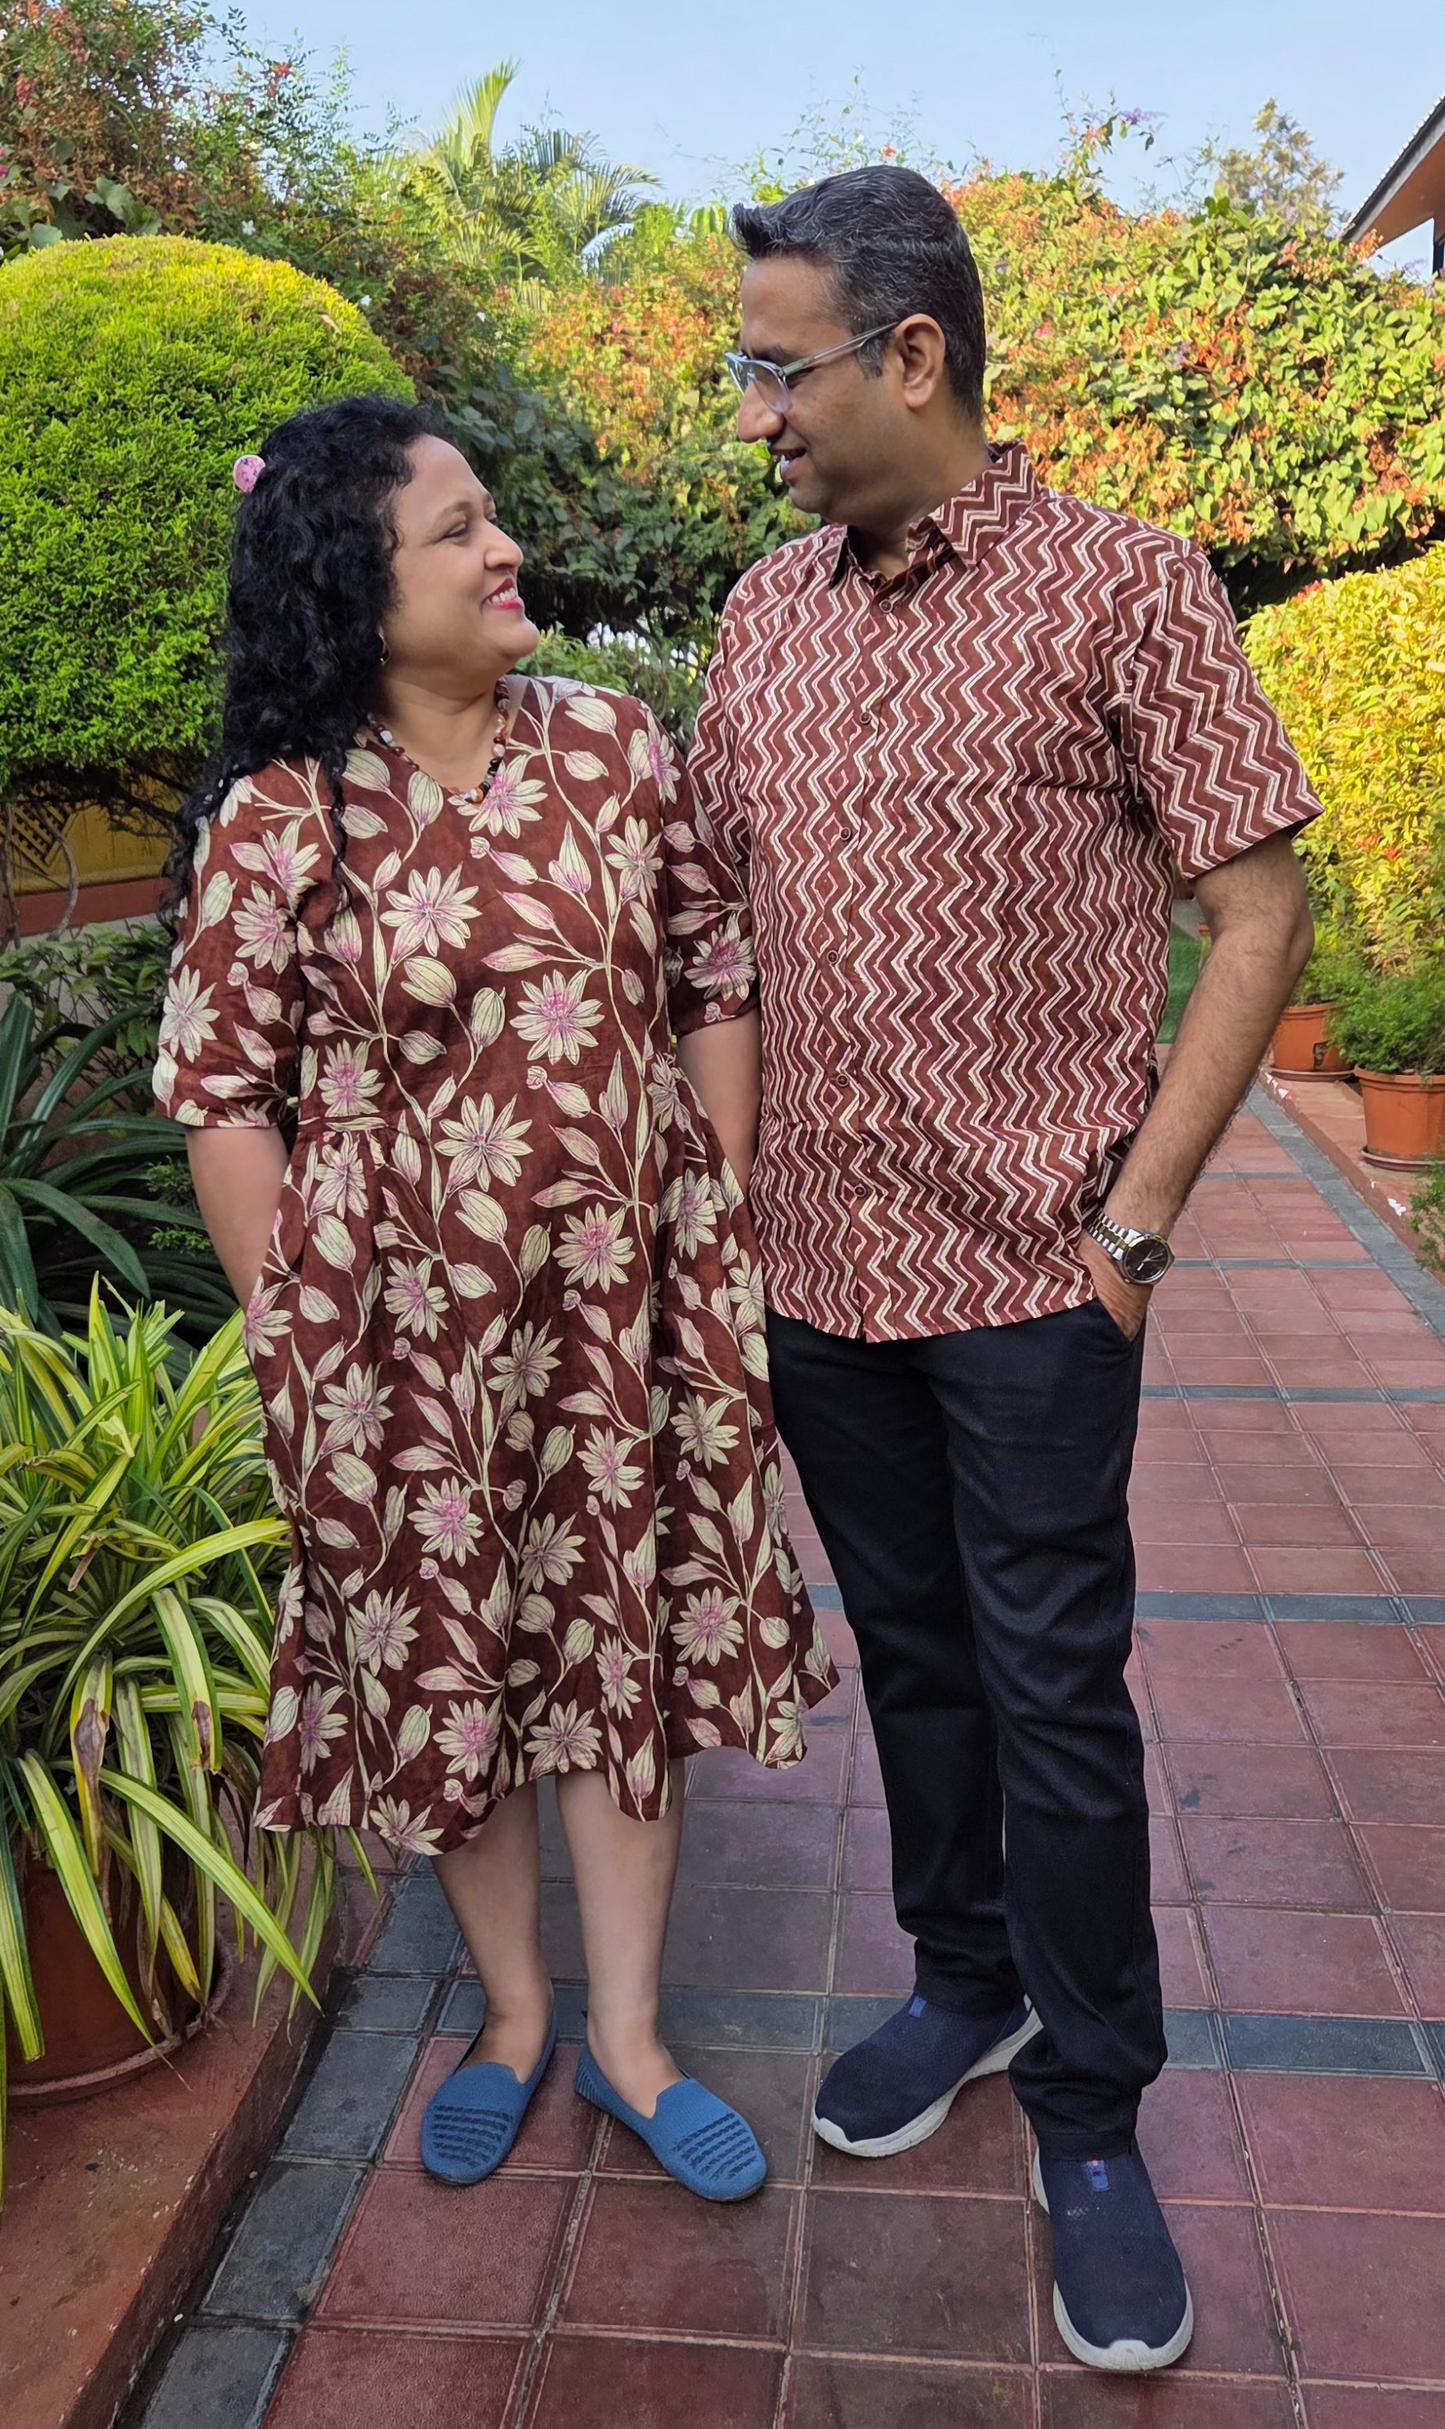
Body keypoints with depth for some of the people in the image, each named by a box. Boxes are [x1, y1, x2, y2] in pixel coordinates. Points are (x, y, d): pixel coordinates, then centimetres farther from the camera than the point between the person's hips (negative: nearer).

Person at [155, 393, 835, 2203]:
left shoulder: (612, 745, 0)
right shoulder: (274, 821, -9)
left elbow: (718, 980, 5)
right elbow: (222, 1089, -5)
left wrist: (724, 1228, 3)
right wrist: (291, 1335, -5)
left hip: (623, 1299, 2)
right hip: (406, 1319, -2)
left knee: (628, 1640, 11)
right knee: (444, 1662, 12)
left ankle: (625, 2035, 31)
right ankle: (512, 2008, 37)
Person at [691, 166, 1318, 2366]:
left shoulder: (1120, 588, -6)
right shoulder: (765, 612, 9)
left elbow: (1262, 906, -7)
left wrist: (1135, 1218, -11)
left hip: (1028, 1272, -5)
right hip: (820, 1260, 5)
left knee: (1054, 1689, 3)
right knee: (912, 1654, 17)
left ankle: (1092, 2118, 23)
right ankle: (967, 1985, 38)